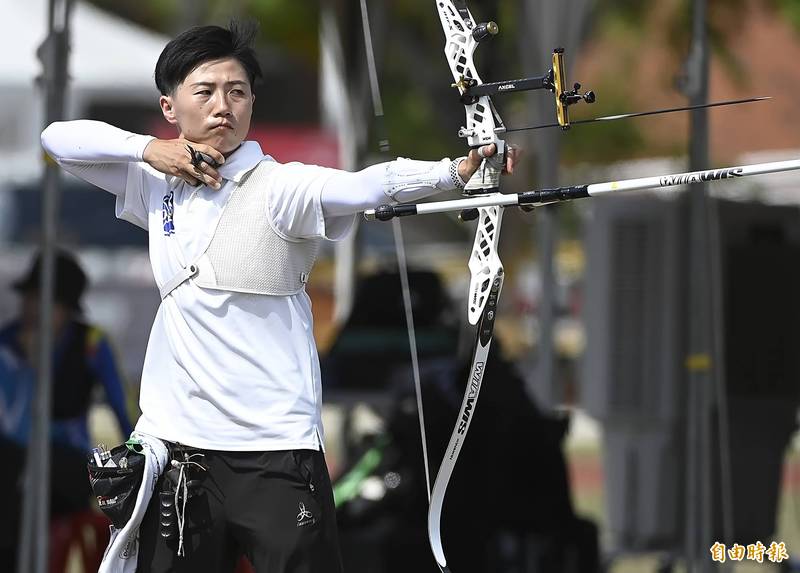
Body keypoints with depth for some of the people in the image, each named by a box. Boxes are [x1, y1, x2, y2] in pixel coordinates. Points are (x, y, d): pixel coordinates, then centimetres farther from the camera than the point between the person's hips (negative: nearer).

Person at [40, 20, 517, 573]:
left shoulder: (279, 187, -7)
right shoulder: (159, 186, 11)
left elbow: (367, 185, -23)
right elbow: (59, 138, 14)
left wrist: (454, 171, -42)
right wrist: (148, 149, -2)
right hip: (176, 446, 5)